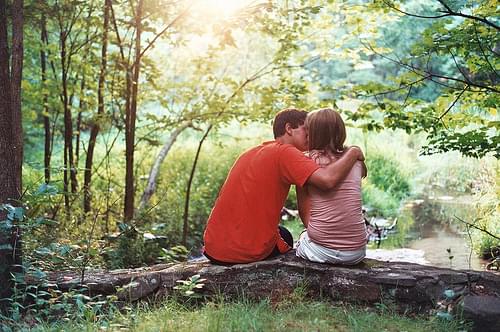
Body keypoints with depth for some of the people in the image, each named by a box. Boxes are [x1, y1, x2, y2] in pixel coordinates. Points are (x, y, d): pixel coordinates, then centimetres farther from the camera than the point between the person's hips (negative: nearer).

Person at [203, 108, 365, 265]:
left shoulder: (249, 153, 12)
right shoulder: (285, 152, -12)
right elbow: (328, 179, -24)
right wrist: (353, 152, -9)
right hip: (250, 252, -6)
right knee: (285, 236, 26)